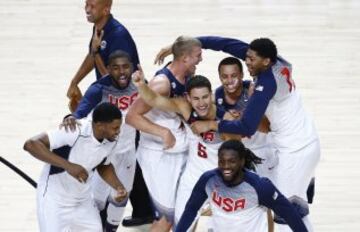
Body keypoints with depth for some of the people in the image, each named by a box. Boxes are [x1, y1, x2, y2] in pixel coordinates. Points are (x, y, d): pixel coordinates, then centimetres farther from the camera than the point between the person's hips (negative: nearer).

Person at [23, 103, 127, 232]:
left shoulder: (111, 141, -10)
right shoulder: (75, 131, -31)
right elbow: (31, 144, -36)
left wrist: (118, 187, -7)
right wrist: (68, 165, -43)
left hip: (83, 199, 6)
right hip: (54, 199, -6)